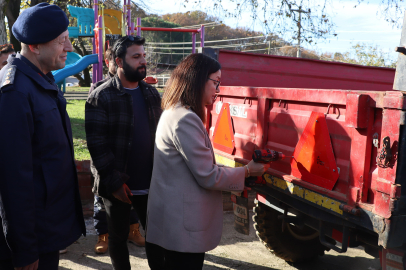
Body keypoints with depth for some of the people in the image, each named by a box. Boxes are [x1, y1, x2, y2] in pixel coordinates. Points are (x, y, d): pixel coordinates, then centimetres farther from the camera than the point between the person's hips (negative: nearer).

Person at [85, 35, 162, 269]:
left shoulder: (152, 93, 7)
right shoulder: (101, 97, -9)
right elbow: (97, 143, -13)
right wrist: (115, 182, -14)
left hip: (150, 184, 4)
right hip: (118, 186, -3)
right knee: (119, 237, 13)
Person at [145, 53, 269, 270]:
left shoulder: (174, 112, 10)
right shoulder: (185, 119, -22)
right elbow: (208, 177, -19)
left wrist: (237, 174, 13)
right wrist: (246, 171, -4)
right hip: (181, 226, -10)